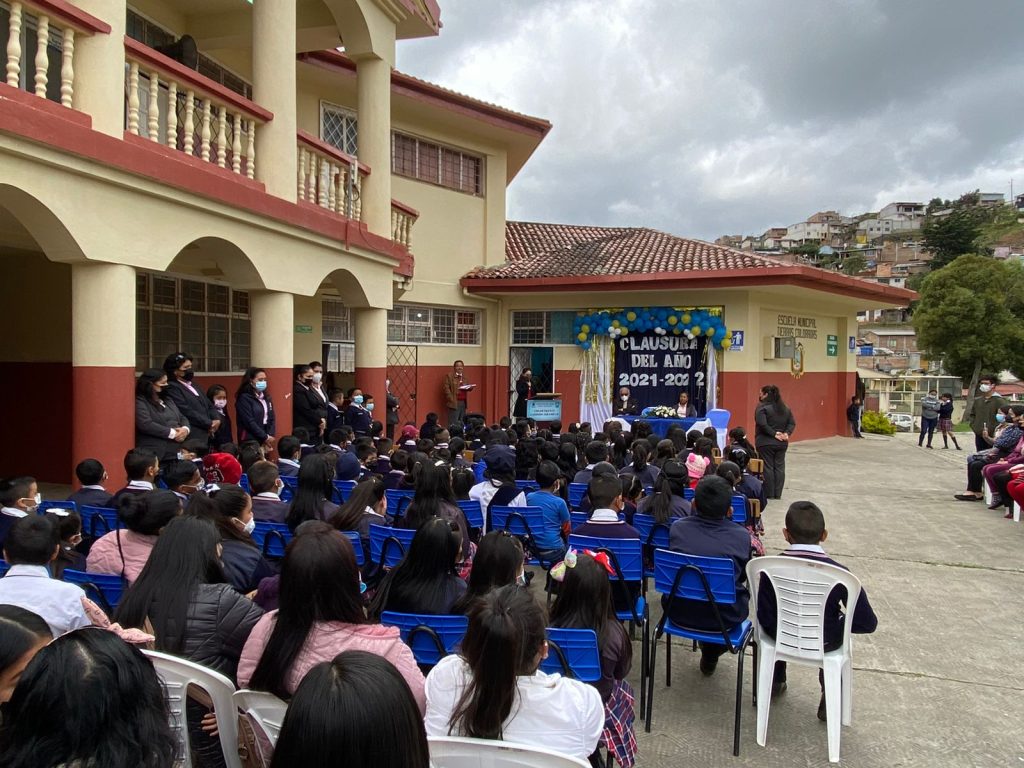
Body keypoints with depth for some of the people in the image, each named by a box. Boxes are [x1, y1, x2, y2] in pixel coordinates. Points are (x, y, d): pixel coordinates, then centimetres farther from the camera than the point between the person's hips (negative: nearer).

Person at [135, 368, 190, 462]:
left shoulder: (167, 400, 23)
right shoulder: (140, 402, -3)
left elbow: (182, 418, 21)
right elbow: (146, 425, -17)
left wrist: (185, 429, -3)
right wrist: (172, 433, -15)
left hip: (178, 450, 7)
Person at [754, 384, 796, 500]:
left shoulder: (762, 407, -10)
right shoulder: (785, 408, 13)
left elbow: (762, 424, -21)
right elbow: (792, 423, 9)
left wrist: (774, 434, -15)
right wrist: (787, 433, -3)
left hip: (766, 443, -6)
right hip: (782, 443, 6)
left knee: (767, 467, 0)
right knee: (779, 468, 9)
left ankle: (769, 494, 3)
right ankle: (778, 494, 12)